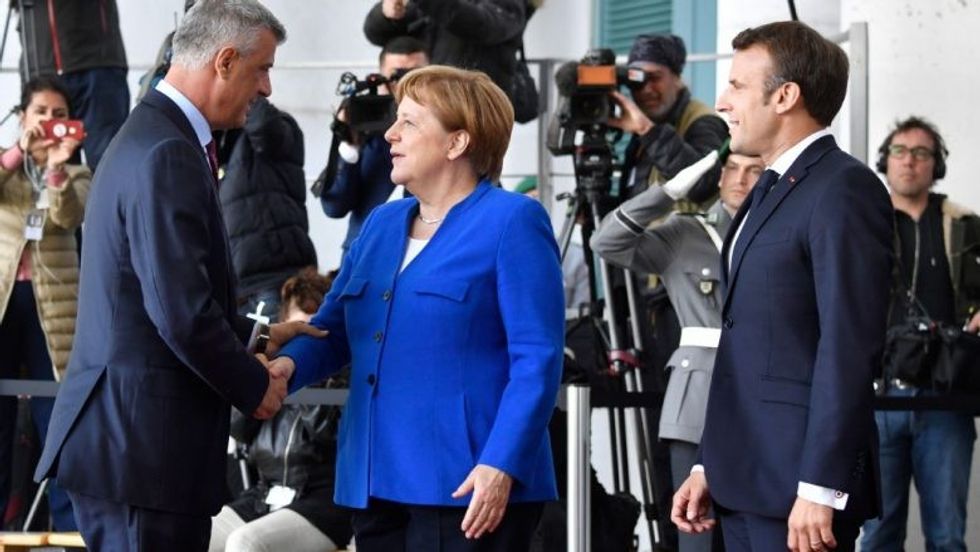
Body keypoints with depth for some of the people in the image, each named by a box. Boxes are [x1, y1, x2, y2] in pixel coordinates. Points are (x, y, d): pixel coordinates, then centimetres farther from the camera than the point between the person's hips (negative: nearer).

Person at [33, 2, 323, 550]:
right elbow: (181, 312, -21)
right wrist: (253, 387, -7)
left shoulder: (150, 135, 16)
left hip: (122, 434, 10)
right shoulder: (168, 155, -16)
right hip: (144, 442, -10)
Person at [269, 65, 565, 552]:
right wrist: (288, 365, -7)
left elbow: (538, 360, -11)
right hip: (378, 482, 8)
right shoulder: (382, 224, 18)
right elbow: (334, 327, 16)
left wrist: (501, 465, -21)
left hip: (467, 489, -8)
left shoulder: (512, 221, -5)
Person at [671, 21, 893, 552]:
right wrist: (710, 466, 16)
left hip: (798, 488, -9)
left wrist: (820, 488, -21)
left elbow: (849, 348, -17)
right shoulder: (770, 190, 18)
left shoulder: (843, 189, -11)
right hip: (745, 484, 9)